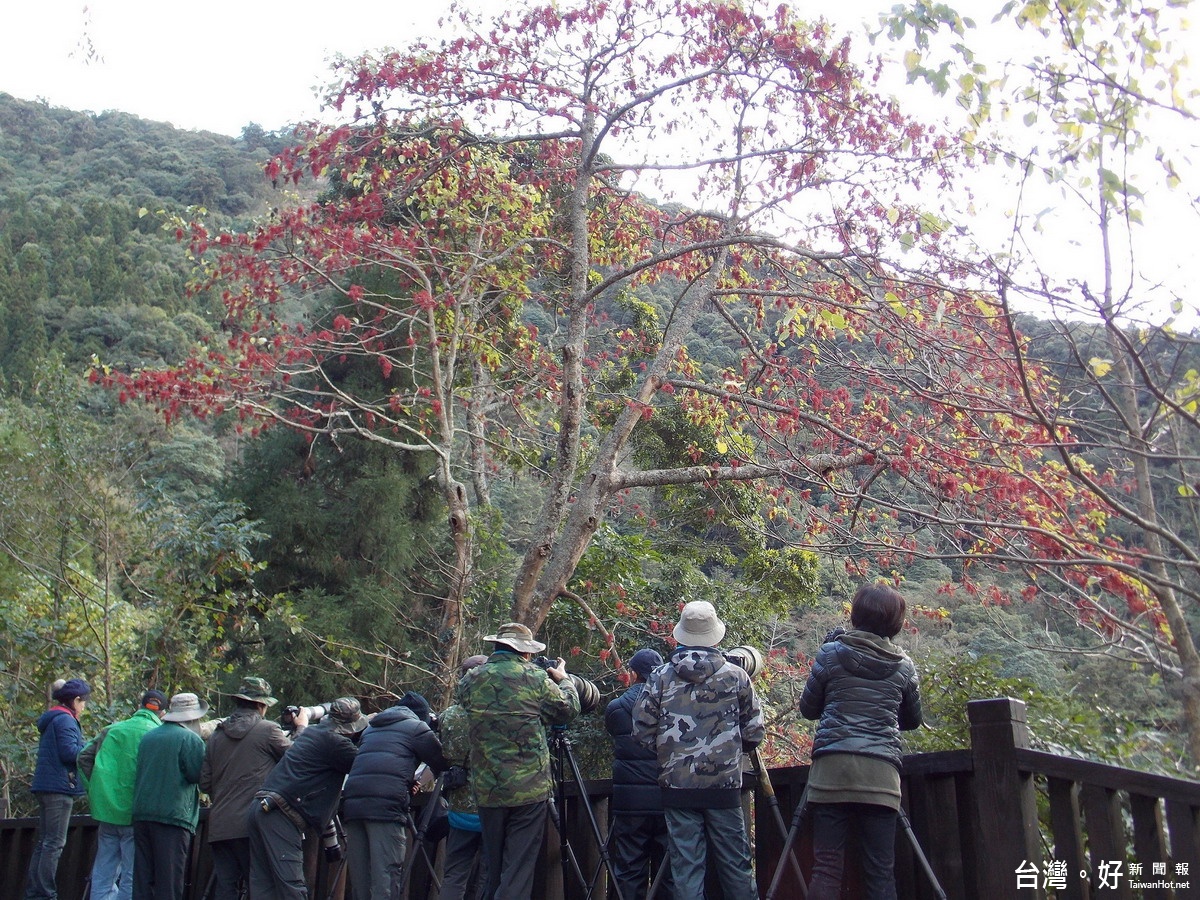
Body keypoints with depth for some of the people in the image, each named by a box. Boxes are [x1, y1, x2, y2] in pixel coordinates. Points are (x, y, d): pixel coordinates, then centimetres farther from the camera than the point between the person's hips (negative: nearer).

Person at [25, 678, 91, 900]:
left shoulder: (52, 719, 20)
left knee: (44, 842, 13)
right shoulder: (65, 720, -12)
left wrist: (87, 748, 14)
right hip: (59, 786, -10)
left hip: (46, 786, 10)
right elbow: (69, 752, -20)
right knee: (55, 843, -8)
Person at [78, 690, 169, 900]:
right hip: (134, 812, -5)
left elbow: (84, 757, 10)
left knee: (103, 873, 12)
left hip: (105, 809, 5)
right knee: (132, 875, 3)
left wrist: (95, 790, 14)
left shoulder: (112, 729, 10)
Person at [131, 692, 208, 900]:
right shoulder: (190, 738, -8)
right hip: (174, 815, -6)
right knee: (169, 881, -3)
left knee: (142, 877, 10)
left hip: (142, 813, 6)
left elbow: (139, 772, 19)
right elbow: (197, 775, -11)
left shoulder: (147, 737, 13)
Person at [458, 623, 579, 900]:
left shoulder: (469, 681, 1)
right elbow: (569, 709, 4)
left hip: (487, 791, 4)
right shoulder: (535, 677, -7)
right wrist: (563, 679, 23)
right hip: (529, 789, -3)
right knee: (519, 869, 1)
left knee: (493, 868, 15)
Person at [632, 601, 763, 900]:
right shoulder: (736, 676, -3)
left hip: (677, 786, 0)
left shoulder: (660, 677, -3)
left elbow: (641, 730, -2)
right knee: (735, 864, 11)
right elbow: (754, 733, 1)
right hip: (724, 785, 0)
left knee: (685, 867, 5)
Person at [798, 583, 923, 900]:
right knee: (881, 871, 5)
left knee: (826, 868, -1)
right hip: (881, 773, 2)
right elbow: (912, 720, 21)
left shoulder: (832, 653, 2)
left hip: (832, 767, -1)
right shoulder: (904, 665, 8)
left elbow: (808, 708, 10)